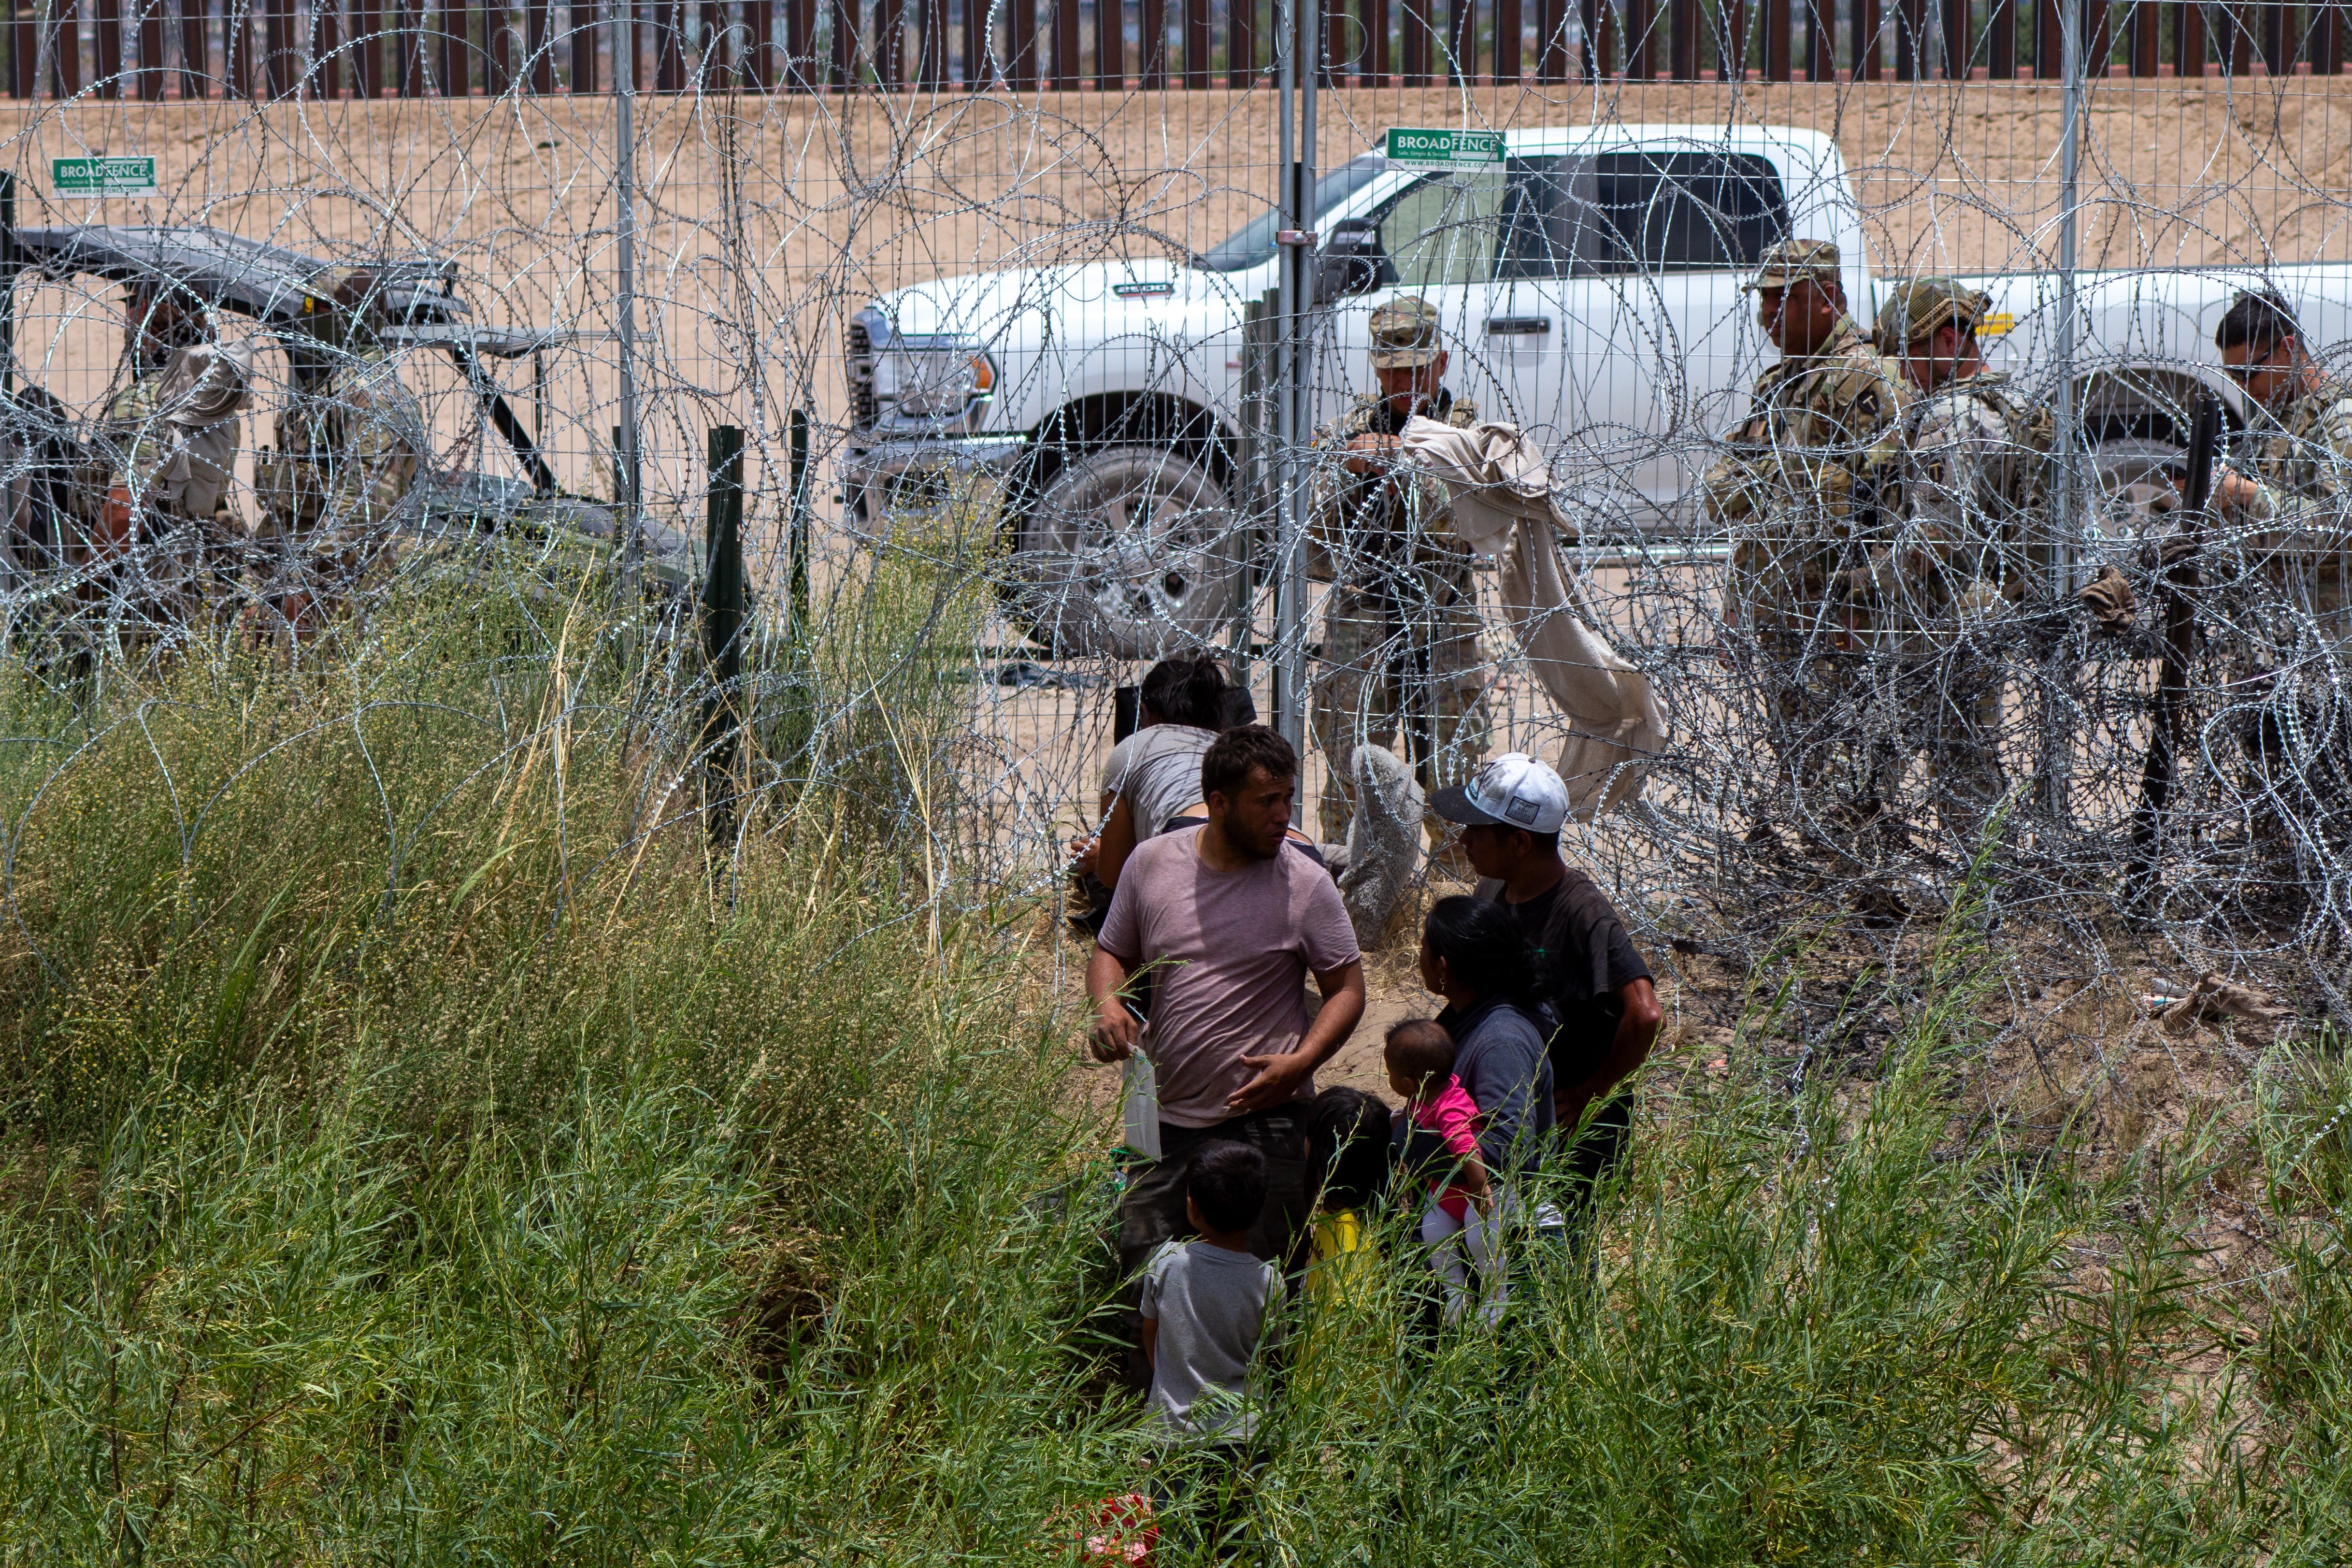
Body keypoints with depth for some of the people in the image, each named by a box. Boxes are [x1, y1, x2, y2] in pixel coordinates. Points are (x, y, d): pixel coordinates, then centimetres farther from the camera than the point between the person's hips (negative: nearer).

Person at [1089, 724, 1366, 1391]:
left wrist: (1300, 1062, -16)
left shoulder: (1305, 884, -5)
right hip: (1165, 1115, 3)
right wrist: (1107, 1003, -8)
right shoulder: (1152, 863, 3)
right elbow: (1112, 952, 16)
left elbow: (1347, 989, 0)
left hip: (1262, 1121, -3)